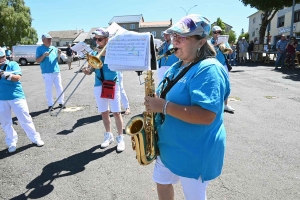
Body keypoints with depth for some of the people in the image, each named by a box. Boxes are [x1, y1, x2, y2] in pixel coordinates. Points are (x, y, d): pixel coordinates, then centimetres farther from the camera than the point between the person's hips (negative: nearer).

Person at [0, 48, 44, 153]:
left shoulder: (12, 64, -1)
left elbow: (17, 77, -12)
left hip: (16, 96, -3)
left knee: (25, 118, 0)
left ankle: (35, 138, 13)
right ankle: (11, 143, 21)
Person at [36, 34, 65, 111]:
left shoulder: (54, 48, 13)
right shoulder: (39, 48, 0)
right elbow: (37, 60, -4)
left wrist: (59, 54, -2)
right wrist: (44, 55, -19)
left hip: (56, 71, 5)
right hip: (47, 73, -5)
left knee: (60, 88, 8)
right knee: (48, 89, 1)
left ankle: (61, 103, 19)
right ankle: (50, 105, 11)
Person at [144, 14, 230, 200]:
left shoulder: (209, 70, -23)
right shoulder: (177, 67, 6)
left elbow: (206, 115, -33)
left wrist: (164, 106, -31)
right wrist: (154, 103, -1)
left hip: (194, 152, -9)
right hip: (169, 146, 9)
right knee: (162, 182, 26)